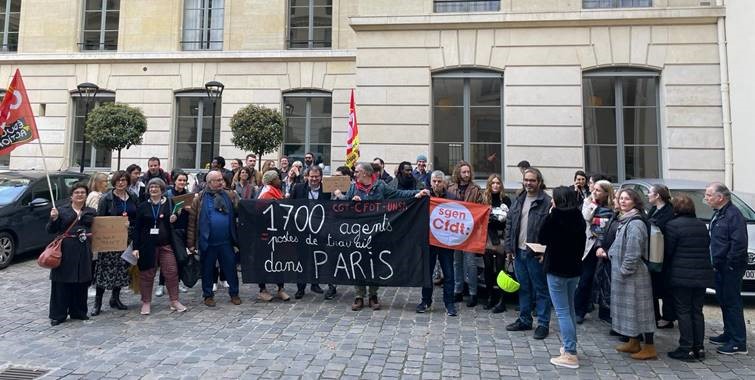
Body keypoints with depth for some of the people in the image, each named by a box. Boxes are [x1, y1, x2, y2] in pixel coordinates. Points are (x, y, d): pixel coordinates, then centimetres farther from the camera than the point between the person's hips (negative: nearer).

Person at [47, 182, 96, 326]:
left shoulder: (91, 212, 10)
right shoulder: (62, 210, 4)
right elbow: (50, 230, 2)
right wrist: (53, 219, -15)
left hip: (84, 251, 2)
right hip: (65, 250, -2)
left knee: (81, 283, 8)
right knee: (62, 283, 2)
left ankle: (78, 311, 22)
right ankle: (58, 315, 13)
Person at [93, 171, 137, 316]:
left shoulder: (133, 197, 8)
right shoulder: (106, 198, -4)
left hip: (128, 238, 4)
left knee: (122, 268, 9)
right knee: (106, 268, -5)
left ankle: (115, 298, 23)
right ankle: (98, 302, 4)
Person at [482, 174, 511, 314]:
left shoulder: (506, 200, 2)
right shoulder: (484, 199, 6)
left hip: (500, 239, -2)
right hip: (487, 238, 2)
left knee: (500, 268, -1)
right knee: (488, 268, 6)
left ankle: (501, 300, 5)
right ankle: (490, 297, 19)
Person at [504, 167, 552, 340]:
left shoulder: (547, 202, -9)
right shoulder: (518, 201, 11)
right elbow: (509, 224, 13)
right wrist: (508, 247, 7)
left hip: (536, 254, -6)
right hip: (519, 252, 6)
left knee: (541, 289, 5)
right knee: (523, 288, 16)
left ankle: (543, 324, 16)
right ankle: (524, 320, 28)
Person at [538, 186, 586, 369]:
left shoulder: (554, 217, -16)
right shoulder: (579, 218, 3)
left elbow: (542, 238, -6)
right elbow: (582, 243, 11)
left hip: (557, 269, -7)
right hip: (574, 268, 7)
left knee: (562, 311, -2)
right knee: (570, 309, 19)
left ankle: (570, 354, 0)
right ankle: (570, 347, 29)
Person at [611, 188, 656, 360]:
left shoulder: (635, 224, -18)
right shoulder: (625, 221, 13)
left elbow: (633, 252, -22)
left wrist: (625, 270, -18)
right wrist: (611, 254, 14)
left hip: (634, 275, -10)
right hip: (623, 273, 10)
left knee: (638, 307, -3)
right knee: (629, 307, 16)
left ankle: (649, 347, 7)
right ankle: (634, 342, 27)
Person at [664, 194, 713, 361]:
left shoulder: (673, 225, -12)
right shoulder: (702, 225, 9)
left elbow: (667, 251, -9)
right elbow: (706, 247, 14)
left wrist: (667, 266, 7)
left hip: (681, 276, -6)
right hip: (702, 275, 6)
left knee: (683, 312, 0)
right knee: (697, 312, 13)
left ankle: (686, 349, 2)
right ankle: (698, 347, 18)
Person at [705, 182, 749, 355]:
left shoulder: (733, 215, -18)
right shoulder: (718, 214, 14)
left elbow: (739, 243, -23)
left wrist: (729, 263, -18)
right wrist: (716, 264, 16)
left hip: (731, 269, -10)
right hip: (720, 267, 10)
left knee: (732, 303, -4)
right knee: (724, 301, 17)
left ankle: (739, 343, 3)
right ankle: (729, 334, 30)